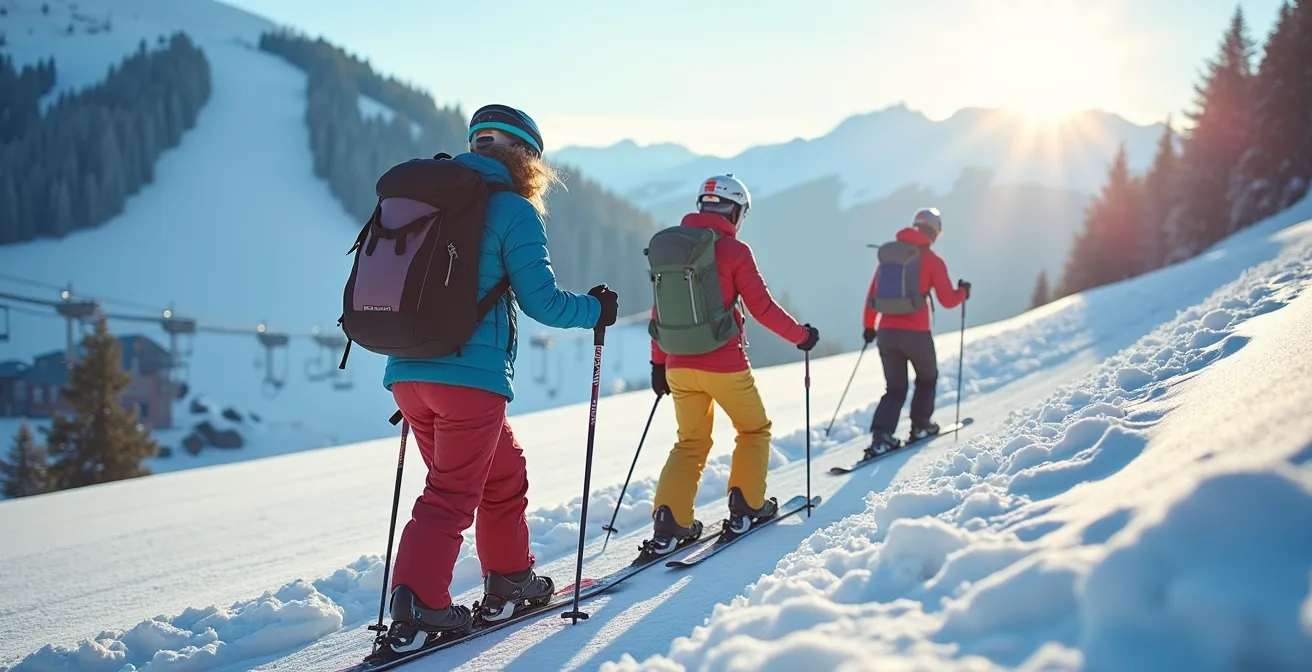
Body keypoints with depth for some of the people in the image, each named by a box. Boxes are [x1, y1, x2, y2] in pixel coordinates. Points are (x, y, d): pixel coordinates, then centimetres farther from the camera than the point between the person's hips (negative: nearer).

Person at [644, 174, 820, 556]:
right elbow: (762, 307, -8)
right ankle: (746, 505, 17)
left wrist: (659, 362, 18)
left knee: (691, 442, 15)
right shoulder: (733, 250, -9)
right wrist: (800, 335, 6)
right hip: (724, 364, -5)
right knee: (754, 430, 18)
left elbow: (659, 310, 10)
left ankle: (669, 523, 3)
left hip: (679, 366, 5)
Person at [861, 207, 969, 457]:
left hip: (886, 331, 4)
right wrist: (963, 292, 19)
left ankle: (881, 436, -4)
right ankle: (920, 425, 25)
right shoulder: (932, 260, -2)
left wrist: (869, 325, 22)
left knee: (895, 388, 13)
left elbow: (873, 293, 12)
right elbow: (948, 300, -2)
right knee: (927, 378, 25)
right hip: (915, 332, -4)